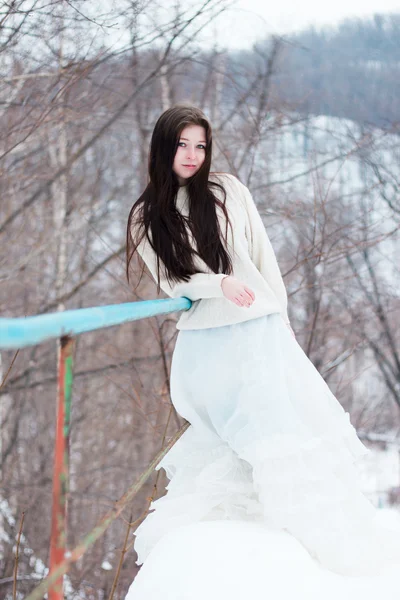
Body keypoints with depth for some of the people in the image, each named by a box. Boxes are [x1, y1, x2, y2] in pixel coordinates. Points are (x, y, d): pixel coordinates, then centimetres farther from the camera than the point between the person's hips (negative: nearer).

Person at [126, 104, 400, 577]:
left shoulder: (227, 190, 5)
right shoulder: (147, 217, 4)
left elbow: (262, 254, 8)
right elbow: (169, 281, -3)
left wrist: (279, 316, 7)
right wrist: (219, 284, -20)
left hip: (259, 329, 1)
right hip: (203, 341, -1)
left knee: (287, 421, -1)